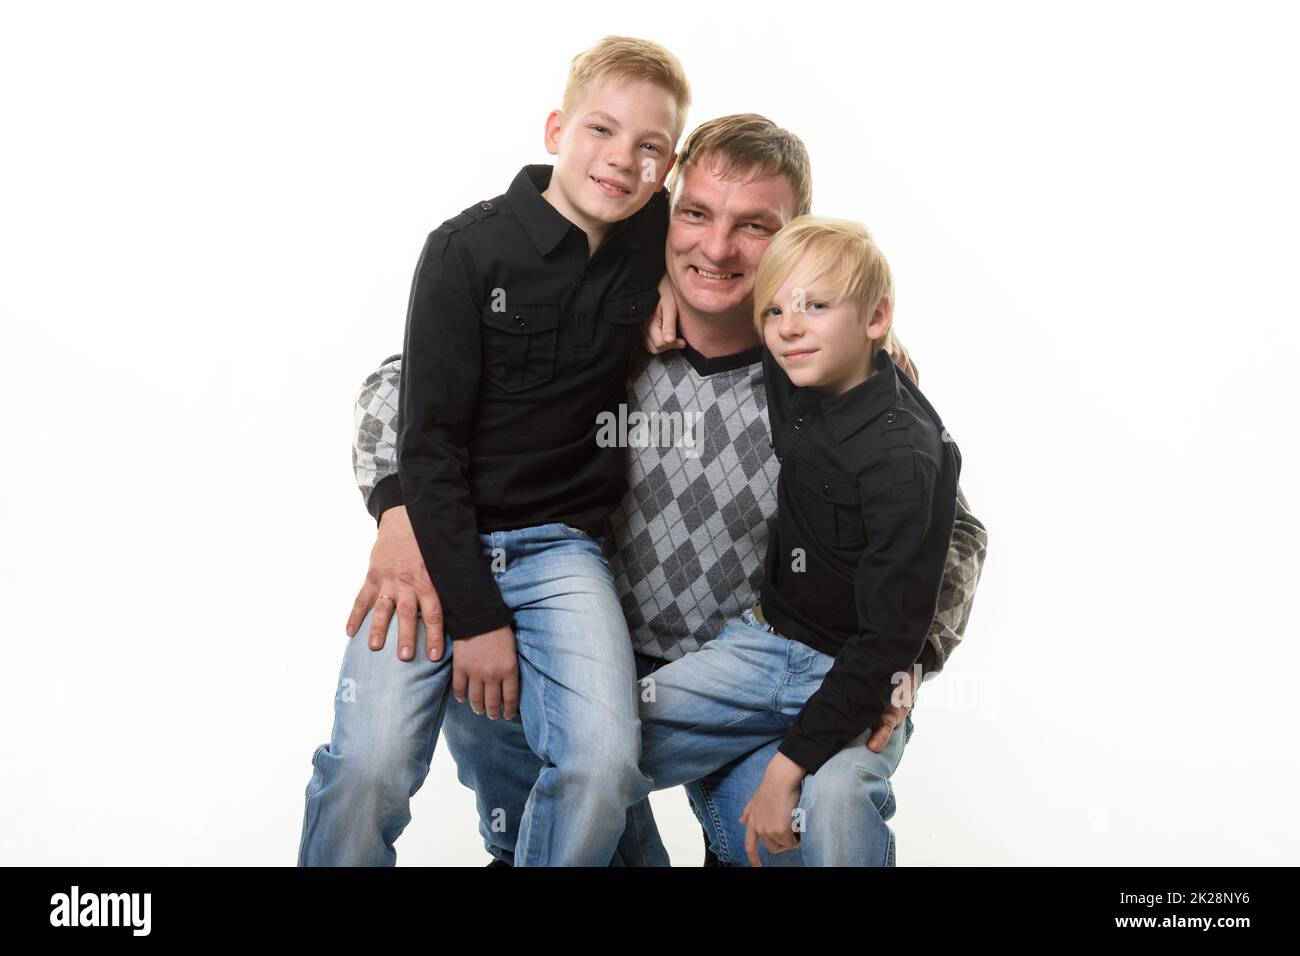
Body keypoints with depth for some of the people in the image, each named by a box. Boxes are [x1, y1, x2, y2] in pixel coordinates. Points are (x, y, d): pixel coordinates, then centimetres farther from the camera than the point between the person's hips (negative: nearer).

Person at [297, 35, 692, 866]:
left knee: (604, 764, -20)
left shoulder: (657, 240, 1)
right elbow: (429, 440, -10)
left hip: (560, 547, 3)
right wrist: (474, 612, -14)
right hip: (440, 539, -2)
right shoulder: (469, 250, -8)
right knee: (368, 766, -19)